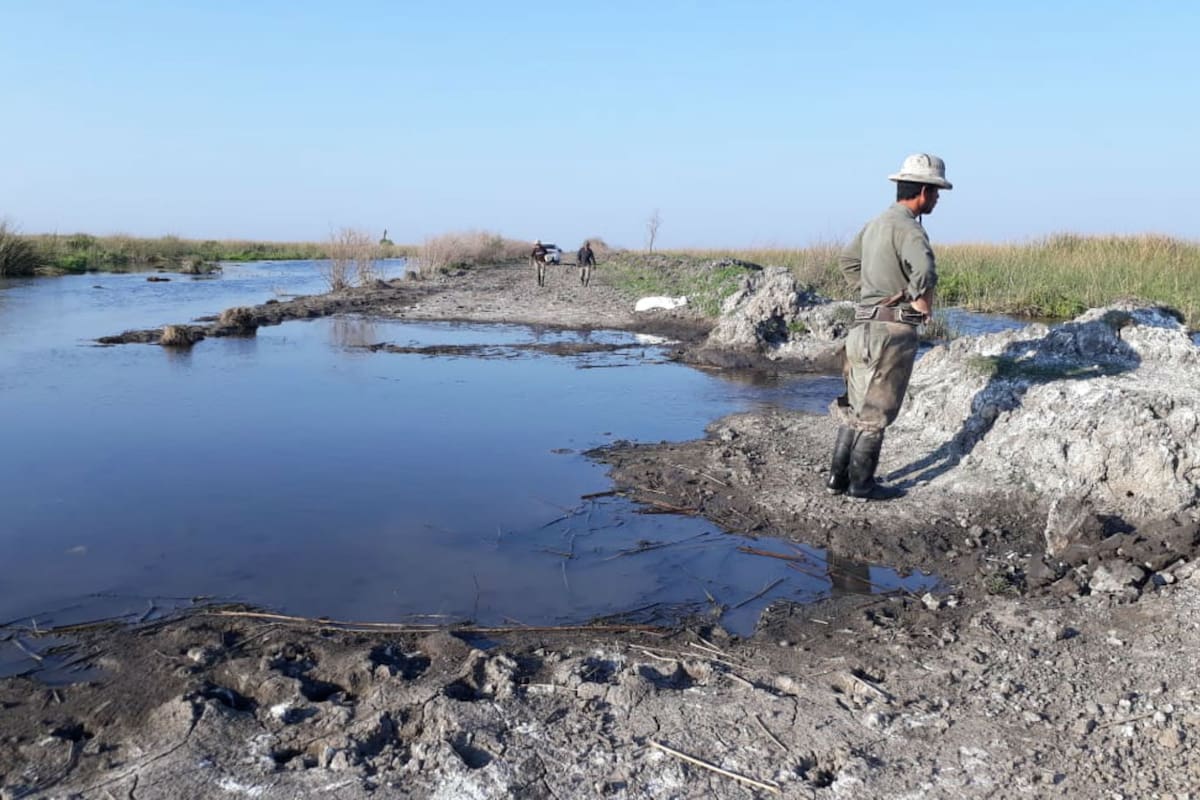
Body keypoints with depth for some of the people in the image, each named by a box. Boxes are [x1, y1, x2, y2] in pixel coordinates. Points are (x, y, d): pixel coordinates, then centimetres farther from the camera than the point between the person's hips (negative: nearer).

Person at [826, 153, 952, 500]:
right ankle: (861, 482, 10)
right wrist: (923, 302, -17)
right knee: (877, 412, 2)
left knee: (855, 406, 15)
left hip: (865, 326, 9)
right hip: (893, 330, -8)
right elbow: (924, 269, -35)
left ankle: (838, 477, 20)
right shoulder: (907, 227, -15)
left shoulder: (876, 223, 13)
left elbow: (847, 259, 28)